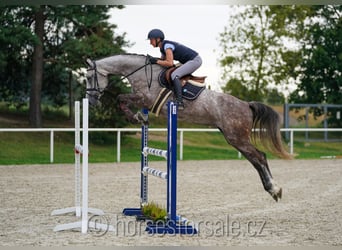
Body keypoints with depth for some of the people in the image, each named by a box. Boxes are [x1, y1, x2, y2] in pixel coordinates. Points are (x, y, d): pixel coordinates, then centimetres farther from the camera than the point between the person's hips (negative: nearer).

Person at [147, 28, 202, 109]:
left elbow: (170, 63, -26)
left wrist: (156, 61, -17)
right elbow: (163, 60, 20)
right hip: (192, 60, 11)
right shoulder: (162, 48, 11)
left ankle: (179, 102, -27)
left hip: (195, 60, -11)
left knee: (174, 75, -22)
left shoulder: (167, 46, -19)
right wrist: (153, 59, 4)